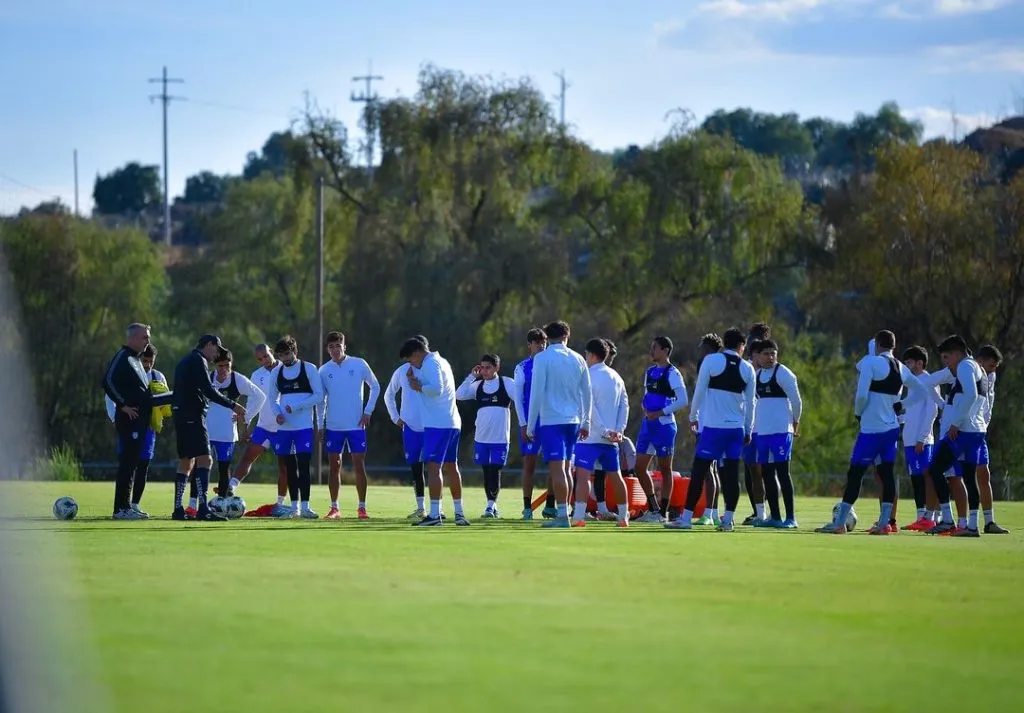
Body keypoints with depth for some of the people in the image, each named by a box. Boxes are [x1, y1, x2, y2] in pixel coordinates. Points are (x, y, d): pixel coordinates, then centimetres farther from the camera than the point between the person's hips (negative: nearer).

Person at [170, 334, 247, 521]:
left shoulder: (185, 361, 22)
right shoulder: (198, 361, -8)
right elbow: (208, 391, -17)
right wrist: (233, 405, -14)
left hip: (180, 415, 10)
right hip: (193, 416, -10)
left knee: (186, 462, 13)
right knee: (204, 459, -14)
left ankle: (178, 509, 11)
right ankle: (203, 509, -24)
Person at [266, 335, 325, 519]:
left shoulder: (309, 369, -2)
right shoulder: (276, 372, 10)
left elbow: (319, 396, -6)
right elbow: (272, 397, 17)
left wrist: (295, 407, -14)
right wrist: (277, 413, -4)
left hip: (304, 426, -4)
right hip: (284, 427, 4)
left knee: (303, 465, -11)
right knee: (290, 467, 7)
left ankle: (305, 506, -12)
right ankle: (294, 507, 13)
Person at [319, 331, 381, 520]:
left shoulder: (359, 365, -3)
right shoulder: (324, 370, 3)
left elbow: (375, 387, 7)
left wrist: (368, 411, -1)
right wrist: (320, 425, 7)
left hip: (356, 425, -2)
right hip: (333, 426, 2)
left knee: (359, 465, -3)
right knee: (334, 467, 4)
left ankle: (361, 507, 4)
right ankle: (334, 508, 10)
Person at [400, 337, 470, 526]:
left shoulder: (430, 364, -10)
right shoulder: (441, 361, 20)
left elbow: (436, 388, -24)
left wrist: (419, 387, -9)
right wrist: (415, 380, 6)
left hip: (437, 424, -10)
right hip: (453, 423, 10)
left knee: (433, 466, -11)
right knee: (451, 467, 16)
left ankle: (435, 514, -16)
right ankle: (459, 513, 20)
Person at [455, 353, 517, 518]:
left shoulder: (507, 383, -1)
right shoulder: (477, 386, 7)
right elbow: (459, 395, -5)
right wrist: (472, 377, -7)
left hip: (500, 438, -4)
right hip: (481, 437, 4)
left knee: (495, 472, -7)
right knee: (486, 472, 8)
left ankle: (491, 506, -1)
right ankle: (492, 505, 17)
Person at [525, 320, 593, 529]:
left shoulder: (542, 358, -6)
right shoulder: (578, 360, 9)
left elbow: (536, 393, -10)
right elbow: (586, 394, 13)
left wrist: (530, 425, -5)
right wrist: (585, 423, 21)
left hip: (550, 420, -5)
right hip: (573, 420, 5)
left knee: (557, 468, -9)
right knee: (565, 468, 14)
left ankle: (562, 515, -15)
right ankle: (564, 511, 17)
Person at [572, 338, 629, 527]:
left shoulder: (589, 376, -9)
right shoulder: (616, 377, 12)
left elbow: (589, 409, -15)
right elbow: (624, 405, 10)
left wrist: (604, 431, -13)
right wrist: (618, 430, 5)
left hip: (591, 436, -7)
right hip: (611, 438, 7)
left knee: (583, 474, -11)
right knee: (615, 475, 14)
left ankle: (579, 517, -21)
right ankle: (623, 517, 19)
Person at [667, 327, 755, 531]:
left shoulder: (711, 360, -3)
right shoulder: (747, 368, 7)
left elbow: (699, 391, -2)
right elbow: (750, 402, 10)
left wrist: (693, 416, 10)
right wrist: (748, 430, 17)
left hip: (712, 425, -3)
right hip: (736, 428, 3)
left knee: (698, 472, -1)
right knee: (731, 474, 5)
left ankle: (686, 518, -3)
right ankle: (728, 520, 3)